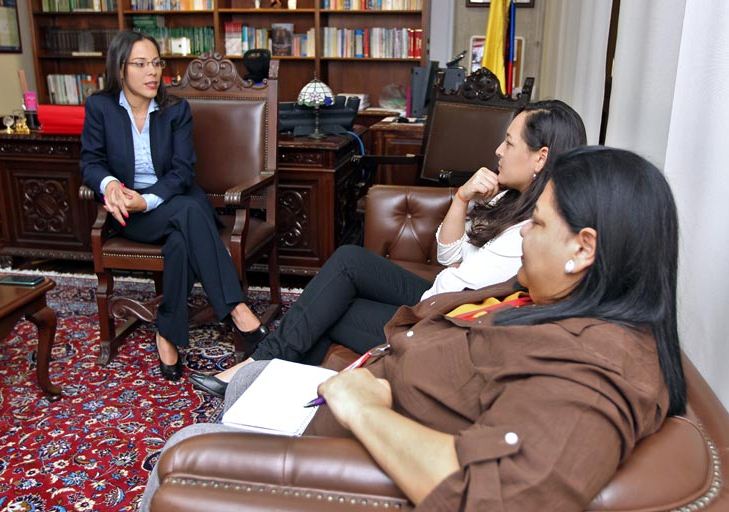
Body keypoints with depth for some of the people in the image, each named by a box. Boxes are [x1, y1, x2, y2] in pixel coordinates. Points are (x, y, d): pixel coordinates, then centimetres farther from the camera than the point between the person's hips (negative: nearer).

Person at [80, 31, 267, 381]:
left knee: (182, 241, -36)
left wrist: (148, 200, -24)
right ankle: (234, 308, -34)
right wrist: (109, 183, -25)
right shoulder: (99, 106, 0)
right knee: (189, 212, -35)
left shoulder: (176, 109, 0)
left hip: (175, 199, 2)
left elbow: (183, 170, -6)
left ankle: (168, 333, -25)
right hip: (129, 209, -1)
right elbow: (91, 162, 1)